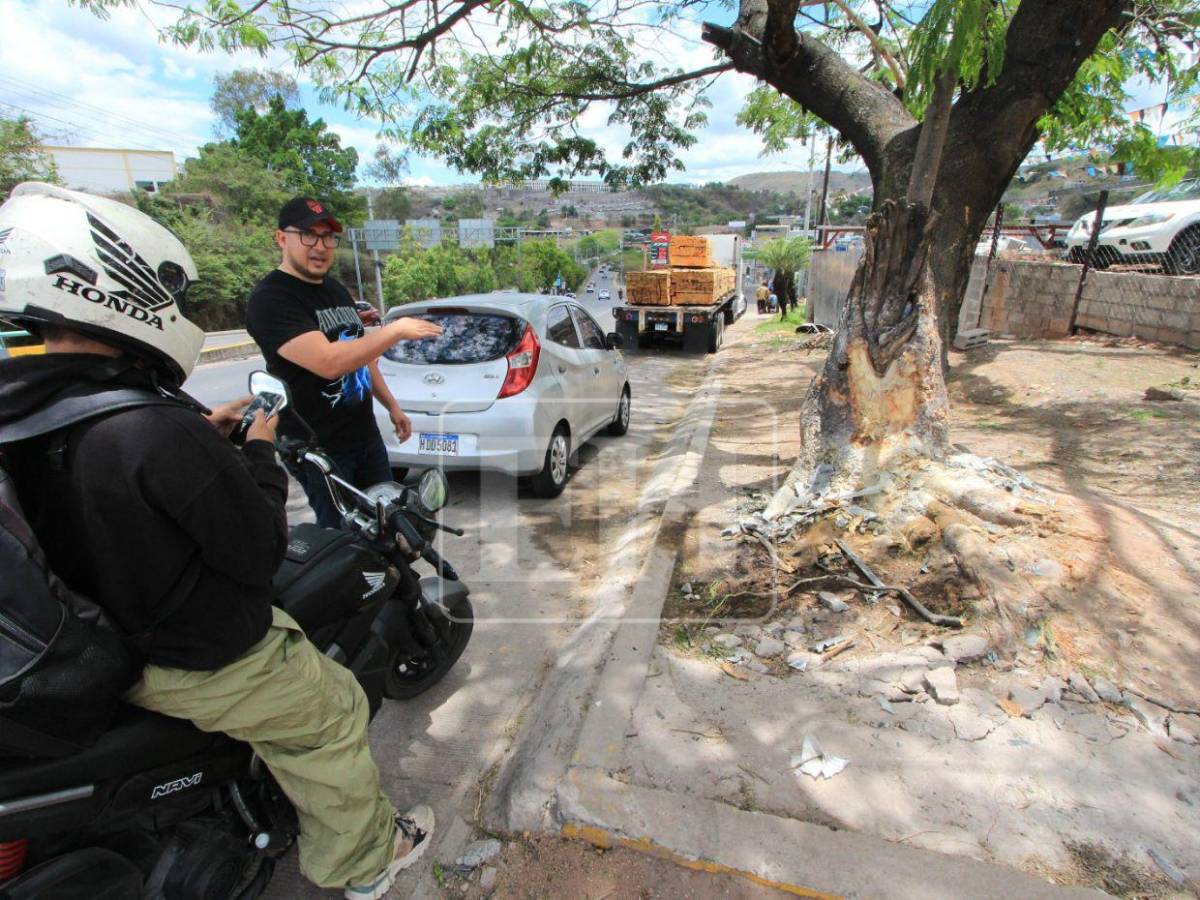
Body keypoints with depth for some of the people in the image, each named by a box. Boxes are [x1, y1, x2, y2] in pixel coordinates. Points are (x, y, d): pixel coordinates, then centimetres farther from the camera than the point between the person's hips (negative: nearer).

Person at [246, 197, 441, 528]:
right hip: (317, 448, -8)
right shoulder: (269, 299, -16)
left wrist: (392, 406, 20)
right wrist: (396, 330, -25)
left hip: (366, 434, 8)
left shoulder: (336, 289, 12)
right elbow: (328, 361, -30)